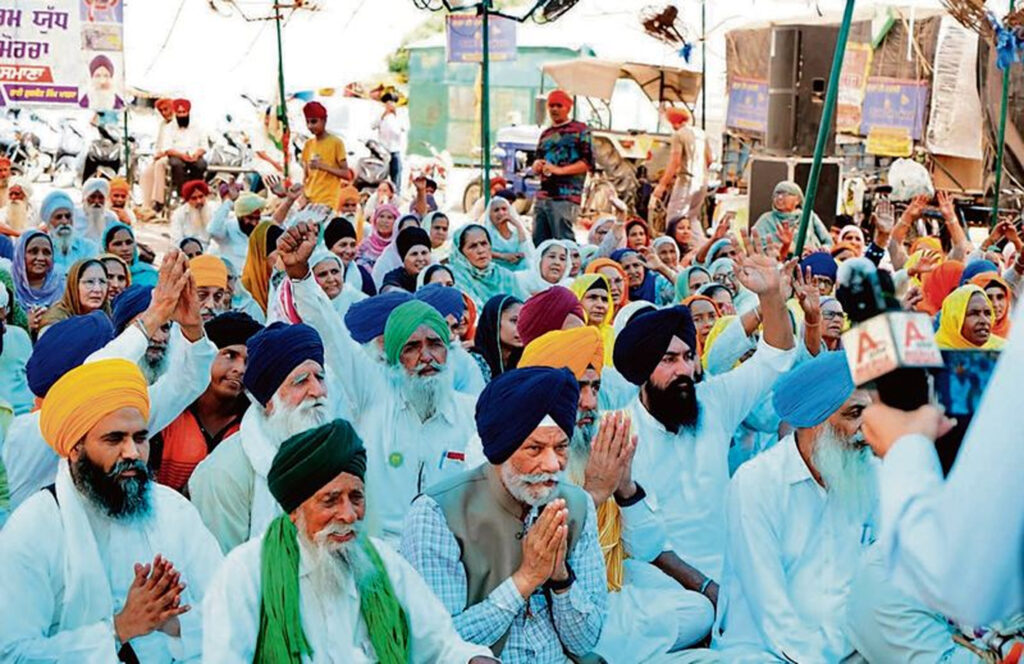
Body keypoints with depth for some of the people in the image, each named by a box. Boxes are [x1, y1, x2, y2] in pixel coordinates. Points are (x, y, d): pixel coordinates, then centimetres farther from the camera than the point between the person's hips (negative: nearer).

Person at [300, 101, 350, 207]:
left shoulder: (336, 143, -4)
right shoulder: (308, 144, 12)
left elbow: (346, 174, -7)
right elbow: (306, 176, 15)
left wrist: (323, 166, -18)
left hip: (328, 202, -5)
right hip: (309, 200, 5)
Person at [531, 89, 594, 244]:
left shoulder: (580, 130, 3)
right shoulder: (545, 134, 23)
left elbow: (588, 163, -6)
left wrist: (560, 170, -14)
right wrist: (537, 166, 2)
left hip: (566, 197, -7)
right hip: (543, 196, 7)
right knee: (538, 241, 3)